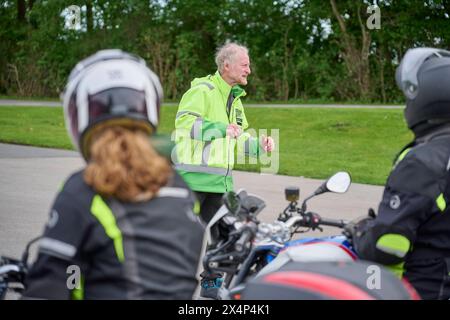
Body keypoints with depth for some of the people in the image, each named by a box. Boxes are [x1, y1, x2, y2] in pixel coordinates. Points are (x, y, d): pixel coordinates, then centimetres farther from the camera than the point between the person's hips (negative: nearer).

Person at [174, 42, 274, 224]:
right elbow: (183, 121, -24)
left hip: (220, 181, 9)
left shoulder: (234, 99, 21)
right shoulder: (203, 90, -9)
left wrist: (258, 146, 9)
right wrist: (221, 128, -34)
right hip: (194, 177, -9)